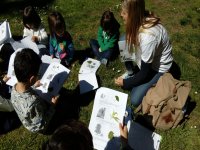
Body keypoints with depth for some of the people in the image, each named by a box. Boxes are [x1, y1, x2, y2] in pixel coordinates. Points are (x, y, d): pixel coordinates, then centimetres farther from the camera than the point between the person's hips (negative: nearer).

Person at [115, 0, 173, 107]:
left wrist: (125, 83, -14)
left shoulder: (148, 36, -38)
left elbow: (144, 72, -27)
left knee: (135, 100, -13)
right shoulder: (140, 20, -16)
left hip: (158, 68, -7)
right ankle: (131, 73, 9)